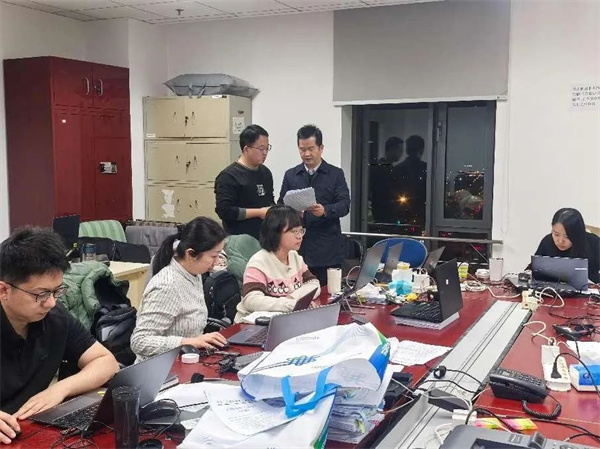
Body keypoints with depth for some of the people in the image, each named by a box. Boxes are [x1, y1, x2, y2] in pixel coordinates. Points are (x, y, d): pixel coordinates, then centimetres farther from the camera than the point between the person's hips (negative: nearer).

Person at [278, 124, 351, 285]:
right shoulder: (290, 175, 13)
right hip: (298, 248, 2)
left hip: (327, 249, -1)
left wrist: (325, 210, -23)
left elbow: (344, 205, -3)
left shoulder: (336, 174, 7)